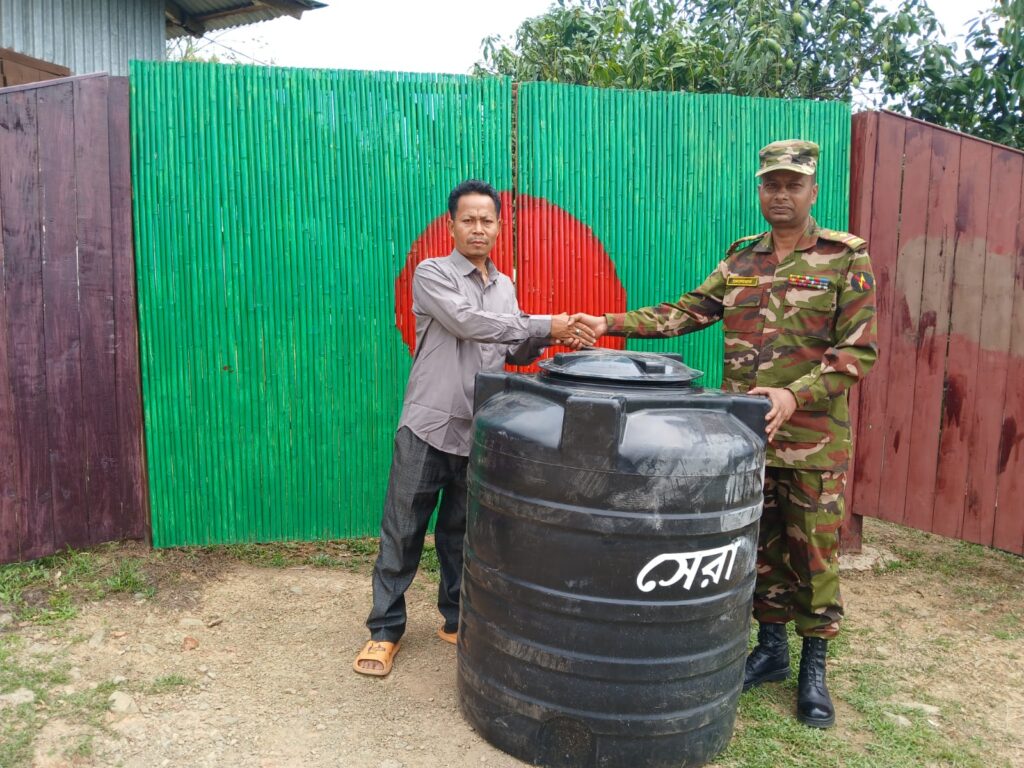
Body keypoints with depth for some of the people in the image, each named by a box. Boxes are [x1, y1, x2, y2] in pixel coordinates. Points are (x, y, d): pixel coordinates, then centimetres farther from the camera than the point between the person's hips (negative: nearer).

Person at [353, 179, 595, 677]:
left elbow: (513, 353, 14)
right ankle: (385, 629, 17)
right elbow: (467, 322, -20)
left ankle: (456, 620, 29)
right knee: (403, 532, 4)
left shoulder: (504, 286, 13)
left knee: (462, 533, 15)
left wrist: (551, 339, -6)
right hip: (428, 425, -4)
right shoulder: (432, 273, -5)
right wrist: (545, 325, -18)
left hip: (478, 430, 5)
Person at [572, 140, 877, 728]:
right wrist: (611, 323, -6)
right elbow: (686, 311, 5)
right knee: (760, 546, 14)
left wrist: (794, 395, -24)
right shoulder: (741, 259, 10)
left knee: (814, 552, 7)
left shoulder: (847, 258, -4)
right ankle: (771, 647, 32)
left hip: (814, 438, -3)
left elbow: (860, 350, -10)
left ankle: (814, 668, 25)